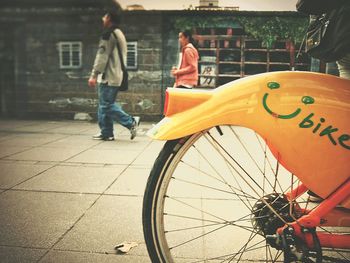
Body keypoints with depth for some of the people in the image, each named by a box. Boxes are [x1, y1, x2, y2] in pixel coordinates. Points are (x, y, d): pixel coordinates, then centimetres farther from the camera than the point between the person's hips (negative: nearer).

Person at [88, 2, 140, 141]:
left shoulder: (108, 34, -11)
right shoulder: (119, 34, 19)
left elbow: (102, 56, -17)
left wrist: (94, 75, -15)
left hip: (108, 77, -10)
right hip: (116, 76, 10)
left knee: (106, 105, -6)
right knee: (105, 104, 12)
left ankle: (131, 122, -6)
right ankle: (106, 133, 14)